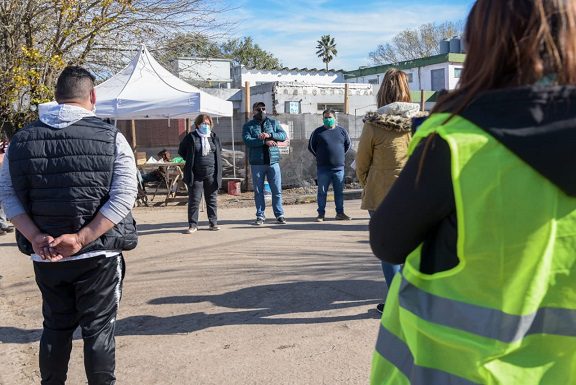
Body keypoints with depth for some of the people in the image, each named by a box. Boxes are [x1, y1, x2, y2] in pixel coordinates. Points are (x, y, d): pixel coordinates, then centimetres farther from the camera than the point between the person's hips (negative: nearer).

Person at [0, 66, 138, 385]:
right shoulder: (111, 138, -7)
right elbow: (124, 197, -16)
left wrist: (34, 236, -10)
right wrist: (81, 238, -18)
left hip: (45, 256, 3)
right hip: (98, 255, -3)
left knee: (55, 327, 19)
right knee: (98, 329, 8)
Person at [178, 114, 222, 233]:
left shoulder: (214, 137, 7)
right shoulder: (191, 137, -2)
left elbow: (219, 151, 22)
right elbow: (181, 151, 7)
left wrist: (215, 163, 9)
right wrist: (191, 162, 3)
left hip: (211, 174, 3)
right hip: (195, 175, -2)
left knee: (212, 199, 8)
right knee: (194, 200, 1)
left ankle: (213, 223, 18)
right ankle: (193, 225, 9)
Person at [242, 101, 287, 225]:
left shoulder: (273, 123, 13)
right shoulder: (248, 126, 7)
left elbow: (283, 135, 0)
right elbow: (247, 141, -10)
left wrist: (270, 135, -16)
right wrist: (265, 141, -17)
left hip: (273, 161, 1)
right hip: (257, 163, -1)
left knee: (277, 190, 1)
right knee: (258, 191, 5)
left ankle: (279, 215, 9)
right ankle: (260, 216, 13)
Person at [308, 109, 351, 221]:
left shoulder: (341, 131, 9)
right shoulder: (318, 132, 3)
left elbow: (347, 145, 20)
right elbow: (311, 146, 11)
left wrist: (341, 156, 14)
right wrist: (320, 157, 9)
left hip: (339, 167, 2)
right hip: (323, 168, -2)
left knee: (339, 192, 6)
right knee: (322, 192, 2)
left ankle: (340, 213, 14)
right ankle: (321, 214, 8)